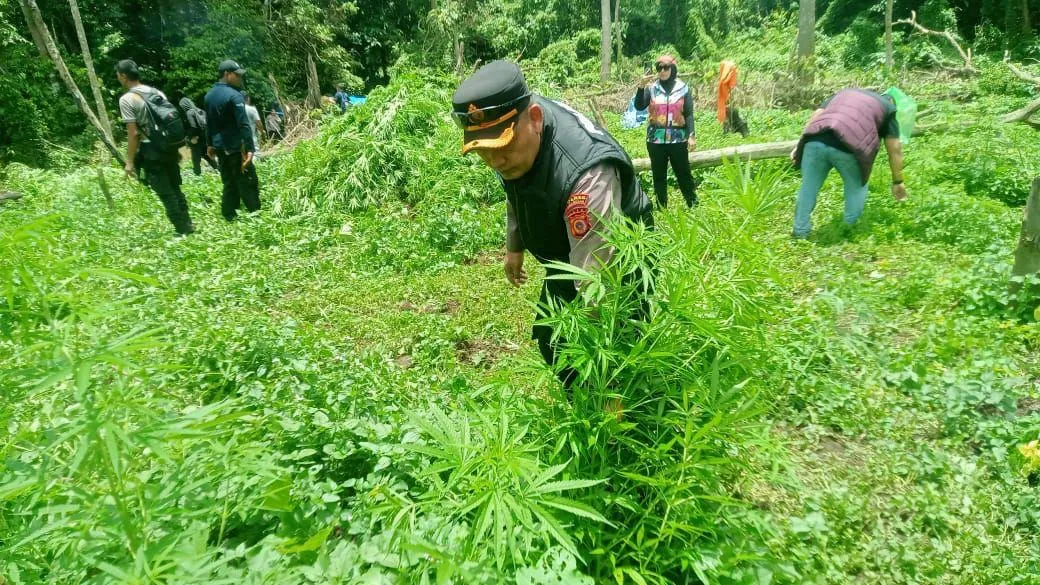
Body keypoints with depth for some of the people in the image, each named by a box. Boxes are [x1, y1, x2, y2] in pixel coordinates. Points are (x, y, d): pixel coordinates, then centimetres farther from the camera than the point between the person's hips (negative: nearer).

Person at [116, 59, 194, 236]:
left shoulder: (127, 99, -9)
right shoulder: (157, 92, 11)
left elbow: (133, 134, -14)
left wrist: (130, 162, -8)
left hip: (151, 151, -7)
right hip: (169, 147, 7)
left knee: (166, 193, 0)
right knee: (175, 189, 16)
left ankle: (182, 231, 3)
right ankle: (188, 226, 20)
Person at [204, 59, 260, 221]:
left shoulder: (209, 95, 12)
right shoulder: (234, 95, -14)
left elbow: (209, 123, 19)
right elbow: (244, 124, -20)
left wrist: (210, 144, 26)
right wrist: (249, 148, -23)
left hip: (219, 146, 8)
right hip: (235, 147, -8)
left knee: (229, 183, 14)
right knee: (247, 182, -3)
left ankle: (229, 216, 16)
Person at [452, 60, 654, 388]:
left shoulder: (589, 176, -43)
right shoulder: (510, 129, -18)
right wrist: (514, 246, 17)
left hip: (619, 263, -7)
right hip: (564, 257, 7)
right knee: (551, 340, 16)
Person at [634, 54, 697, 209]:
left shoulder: (683, 88, 3)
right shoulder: (651, 88, 3)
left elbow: (689, 114, 1)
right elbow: (639, 106, -9)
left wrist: (691, 135, -9)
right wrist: (641, 87, -21)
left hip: (678, 139, -1)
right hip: (656, 139, 1)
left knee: (683, 174, 4)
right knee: (658, 176, 8)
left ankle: (694, 206, 14)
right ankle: (662, 209, 17)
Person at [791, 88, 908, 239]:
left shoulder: (843, 92, 37)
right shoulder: (887, 107, 27)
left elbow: (816, 114, 23)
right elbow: (895, 149, 24)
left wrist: (799, 145, 19)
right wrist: (898, 182, 30)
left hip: (815, 140, 3)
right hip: (848, 146, -3)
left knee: (808, 187, 17)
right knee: (857, 187, 21)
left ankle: (800, 232, 24)